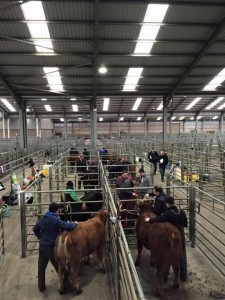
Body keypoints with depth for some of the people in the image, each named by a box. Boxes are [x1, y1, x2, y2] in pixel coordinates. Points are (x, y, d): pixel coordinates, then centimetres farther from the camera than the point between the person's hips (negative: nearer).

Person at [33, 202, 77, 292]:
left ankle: (41, 286, 27)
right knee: (58, 265, 11)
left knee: (41, 266, 16)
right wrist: (75, 224, -10)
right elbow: (67, 226, -28)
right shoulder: (55, 220, -21)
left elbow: (35, 229, 14)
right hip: (51, 247, -6)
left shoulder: (42, 218, 3)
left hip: (42, 245, 7)